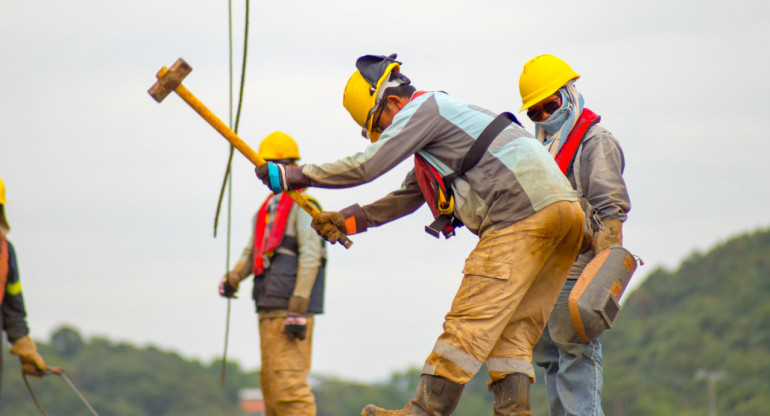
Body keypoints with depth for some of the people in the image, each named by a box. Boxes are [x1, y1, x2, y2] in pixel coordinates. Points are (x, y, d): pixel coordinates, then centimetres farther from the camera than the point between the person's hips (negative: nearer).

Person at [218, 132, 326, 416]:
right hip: (267, 308, 9)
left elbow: (310, 257, -13)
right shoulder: (265, 210, 22)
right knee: (270, 381, 10)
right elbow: (251, 253, 21)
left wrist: (298, 310, -19)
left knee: (289, 382, -15)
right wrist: (233, 278, -1)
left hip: (291, 308, -9)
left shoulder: (302, 206, -5)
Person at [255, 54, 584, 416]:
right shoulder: (439, 117, 30)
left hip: (523, 211, -10)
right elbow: (406, 198, 36)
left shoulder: (423, 109, -1)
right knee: (511, 327, 7)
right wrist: (347, 221, 31)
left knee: (470, 320, -10)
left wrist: (292, 176, 0)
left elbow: (367, 166, -7)